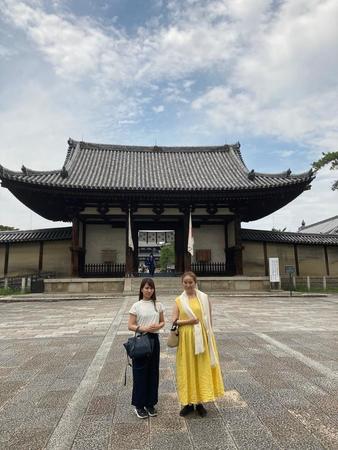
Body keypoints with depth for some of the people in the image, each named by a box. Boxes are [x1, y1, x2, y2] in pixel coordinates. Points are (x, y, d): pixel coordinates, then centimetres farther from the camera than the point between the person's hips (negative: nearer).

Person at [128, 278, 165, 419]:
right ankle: (139, 405, 21)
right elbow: (130, 326, -7)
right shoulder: (136, 306, -6)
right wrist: (144, 328, -21)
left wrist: (158, 326, -11)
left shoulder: (158, 305, 4)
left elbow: (162, 322, 11)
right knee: (140, 372, 4)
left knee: (153, 372, 11)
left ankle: (150, 403, 28)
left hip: (154, 340, 3)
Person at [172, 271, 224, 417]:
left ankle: (200, 403, 20)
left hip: (201, 338, 0)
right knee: (186, 369, 7)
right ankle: (188, 402, 21)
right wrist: (188, 321, -16)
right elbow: (174, 321, -1)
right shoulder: (179, 300, 2)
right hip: (186, 338, 1)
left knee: (202, 369, 6)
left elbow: (209, 319, 4)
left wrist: (208, 336, 1)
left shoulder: (204, 297, 0)